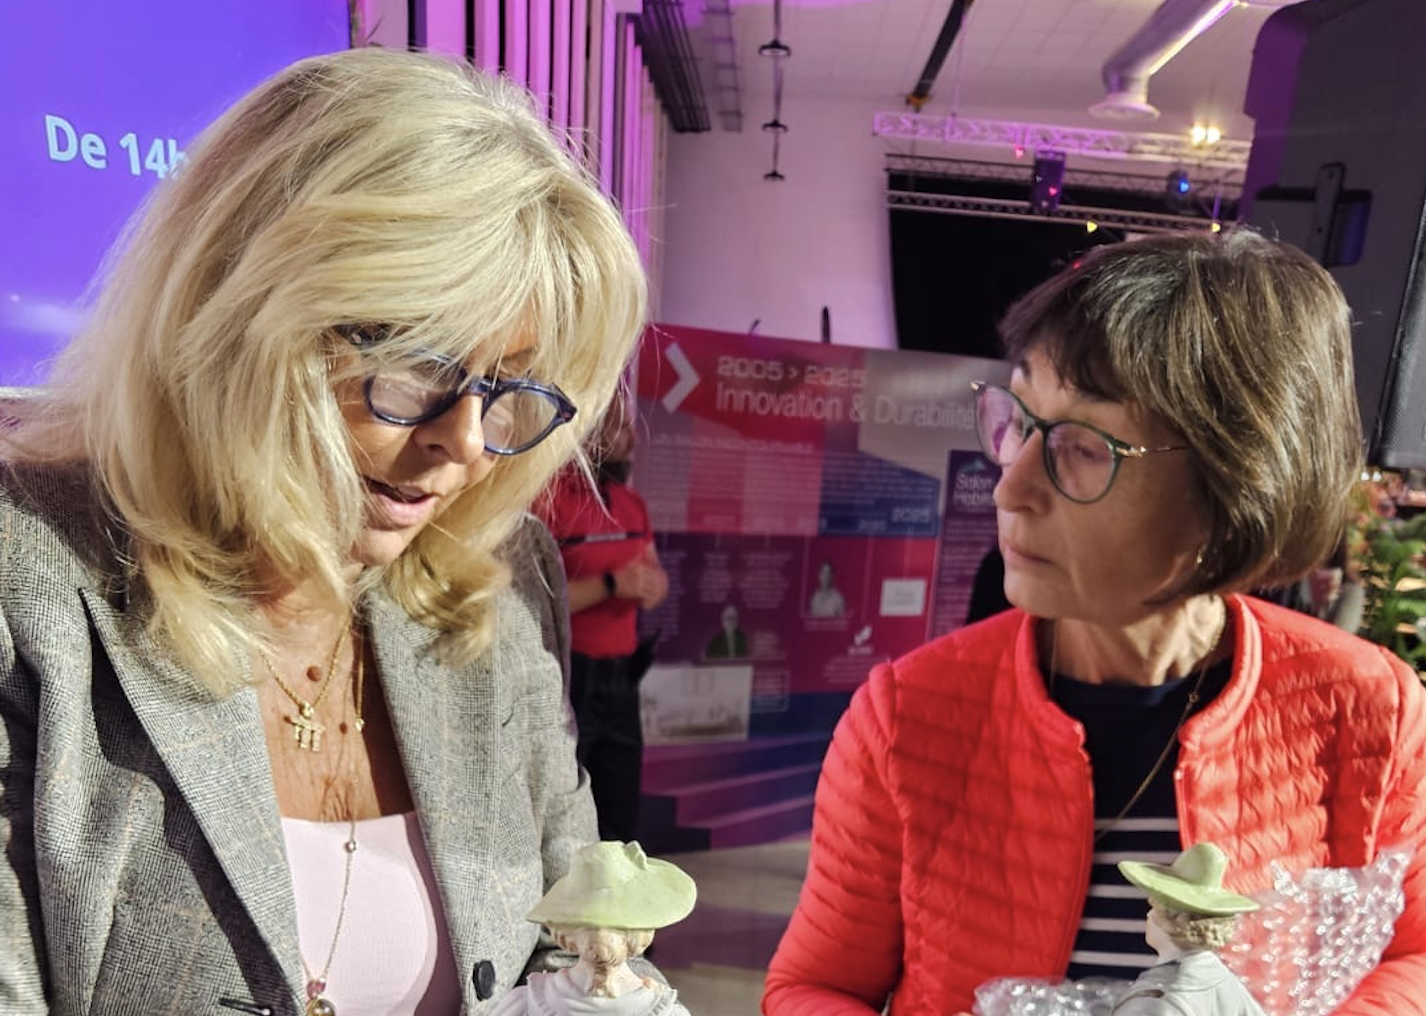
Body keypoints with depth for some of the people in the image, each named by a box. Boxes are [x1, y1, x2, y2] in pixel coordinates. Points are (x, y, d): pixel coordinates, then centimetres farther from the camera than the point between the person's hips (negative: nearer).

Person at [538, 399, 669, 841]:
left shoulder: (632, 503, 9)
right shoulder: (549, 499, -15)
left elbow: (656, 575, 18)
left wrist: (652, 584, -5)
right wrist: (610, 584, -22)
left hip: (621, 679, 7)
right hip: (566, 678, -7)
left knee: (621, 823, 17)